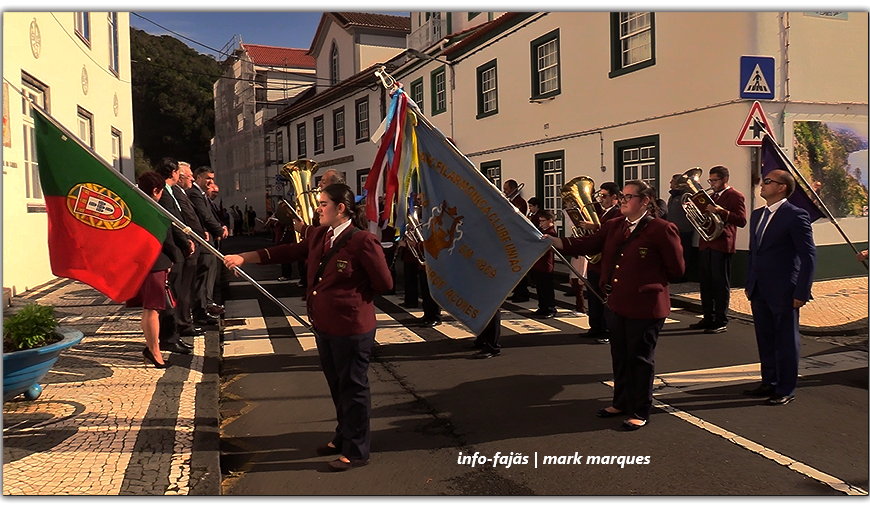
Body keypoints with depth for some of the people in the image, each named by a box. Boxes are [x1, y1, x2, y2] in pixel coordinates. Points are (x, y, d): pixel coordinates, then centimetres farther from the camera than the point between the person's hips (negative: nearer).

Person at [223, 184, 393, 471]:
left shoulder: (362, 241, -19)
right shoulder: (317, 236, 6)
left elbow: (384, 284, -13)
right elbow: (286, 253, 12)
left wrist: (352, 294, -1)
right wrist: (243, 258, 9)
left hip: (352, 328, -8)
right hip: (325, 326, 8)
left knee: (353, 388, 5)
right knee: (337, 386, 21)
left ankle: (357, 451, 21)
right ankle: (343, 438, 40)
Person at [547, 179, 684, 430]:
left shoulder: (661, 229, -11)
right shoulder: (613, 227, 9)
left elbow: (676, 269, -6)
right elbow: (585, 244, -1)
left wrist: (647, 282, -3)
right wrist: (551, 240, -13)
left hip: (645, 306, -6)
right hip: (616, 304, 7)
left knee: (639, 359, 5)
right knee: (619, 356, 18)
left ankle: (640, 412, 19)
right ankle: (621, 402, 35)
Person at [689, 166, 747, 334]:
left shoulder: (735, 196, -3)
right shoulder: (710, 197, 21)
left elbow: (741, 220, -15)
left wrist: (721, 211, -26)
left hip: (722, 245, -7)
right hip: (706, 244, 8)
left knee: (721, 284, -4)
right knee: (706, 283, 9)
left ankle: (721, 322, 1)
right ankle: (708, 318, 18)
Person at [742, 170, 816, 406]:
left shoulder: (796, 215, -11)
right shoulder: (757, 215, 13)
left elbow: (808, 256, -12)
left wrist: (802, 293, -15)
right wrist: (749, 284, 15)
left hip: (783, 291, -7)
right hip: (759, 291, 7)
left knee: (786, 341, 4)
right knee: (765, 340, 15)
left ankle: (786, 390, 15)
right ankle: (769, 383, 29)